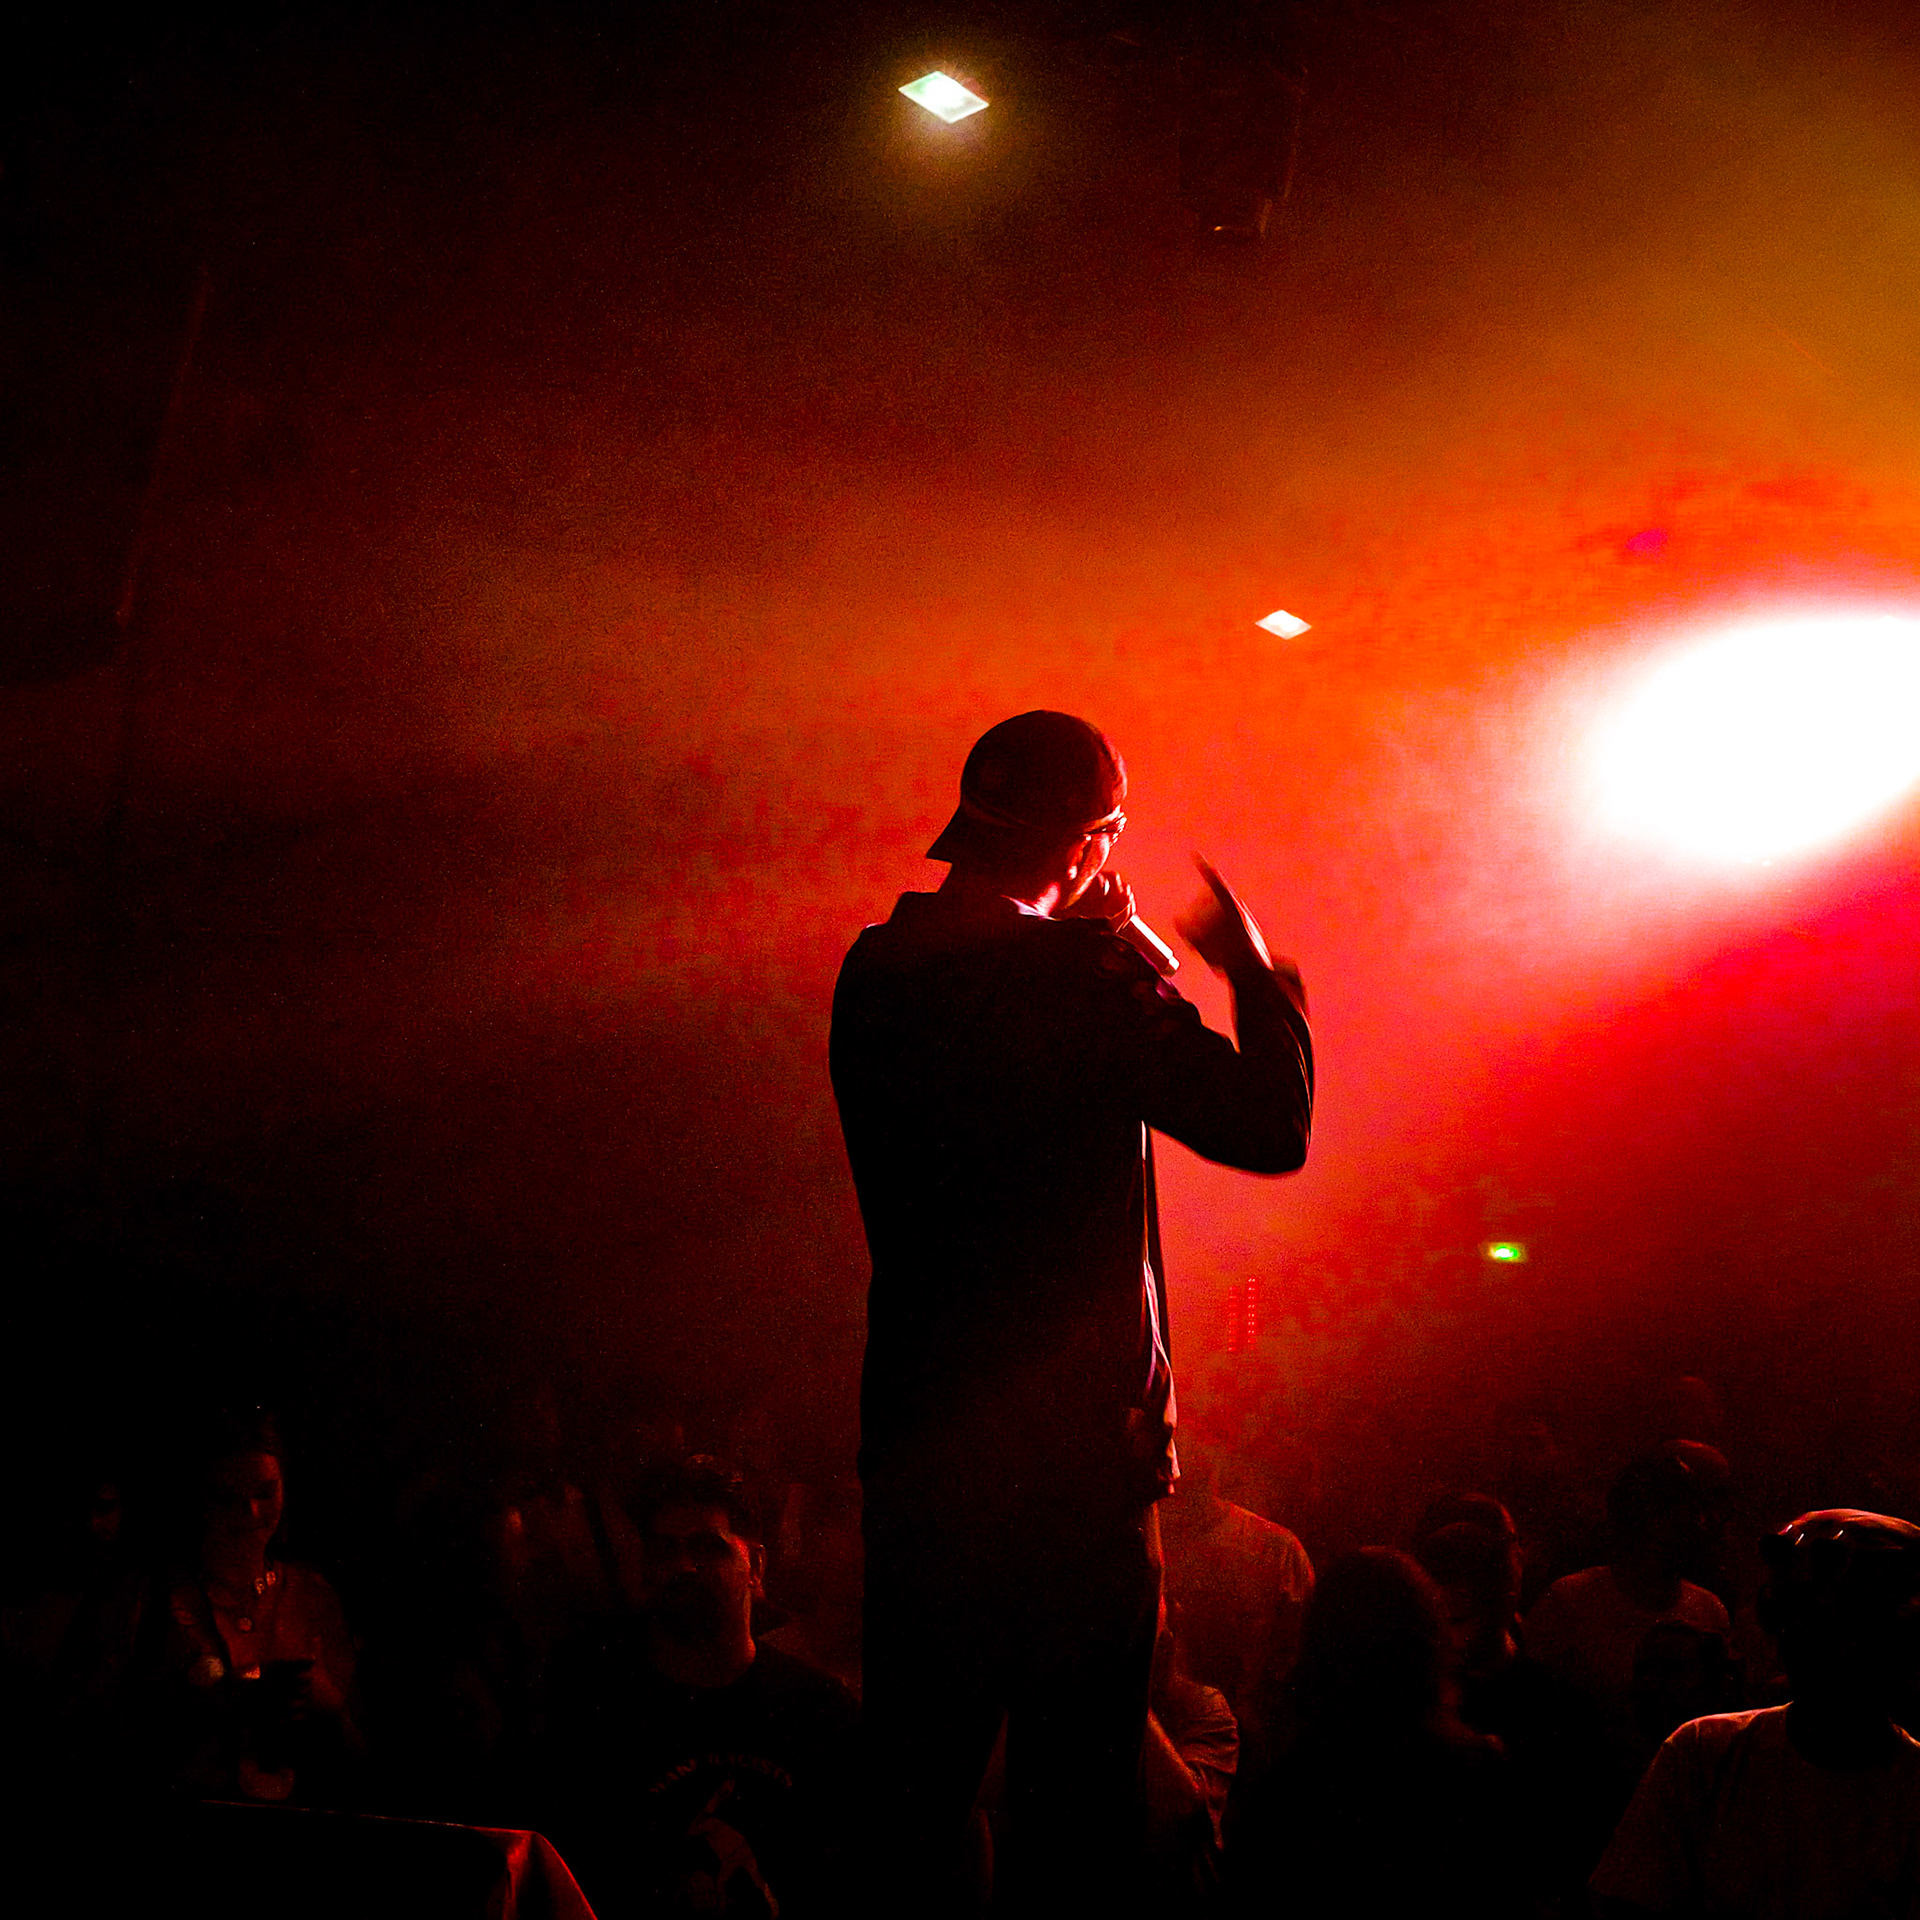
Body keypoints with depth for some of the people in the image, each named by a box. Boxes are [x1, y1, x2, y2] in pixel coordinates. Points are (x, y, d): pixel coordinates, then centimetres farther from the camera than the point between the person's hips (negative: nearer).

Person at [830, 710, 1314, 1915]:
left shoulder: (876, 974, 6)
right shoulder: (1083, 976, -16)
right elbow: (1272, 1126, -13)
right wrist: (1255, 967, 1)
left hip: (917, 1436, 6)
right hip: (1076, 1446, -6)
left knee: (916, 1782, 17)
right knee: (1077, 1781, 7)